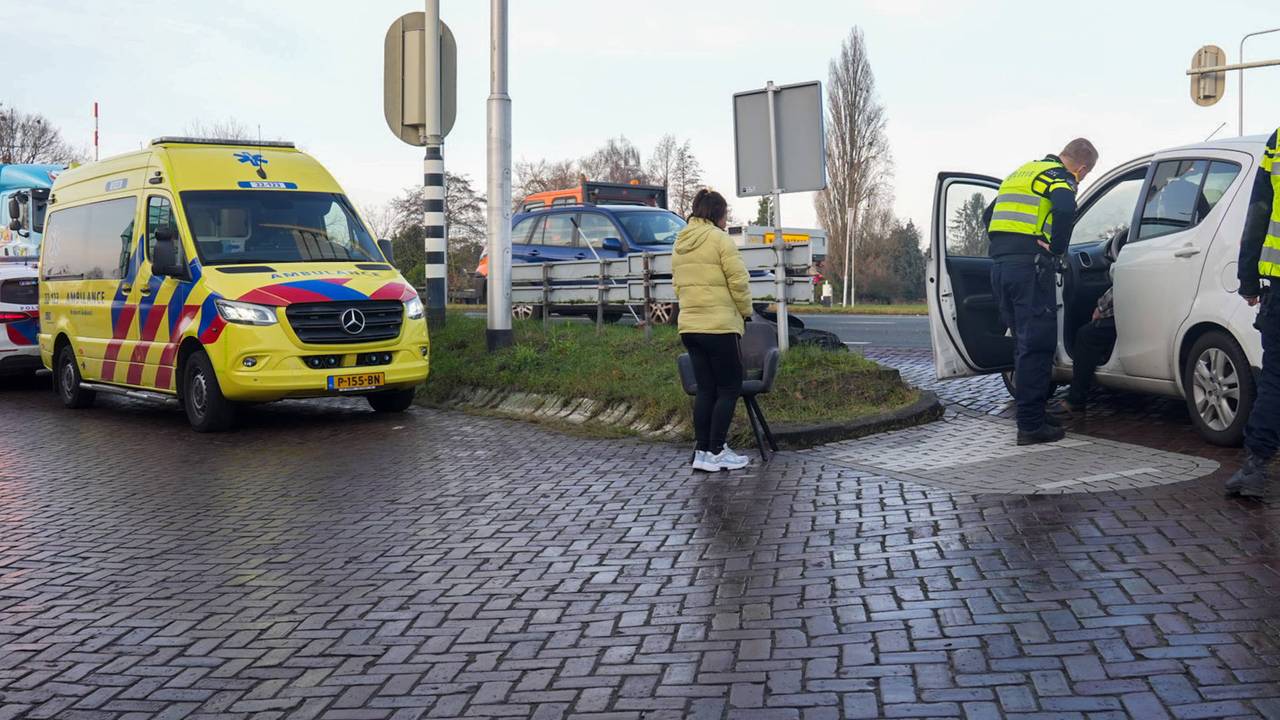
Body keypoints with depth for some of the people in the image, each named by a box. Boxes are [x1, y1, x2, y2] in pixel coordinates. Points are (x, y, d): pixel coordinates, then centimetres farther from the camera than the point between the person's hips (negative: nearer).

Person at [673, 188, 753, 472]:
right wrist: (746, 311, 3)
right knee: (730, 387, 2)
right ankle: (717, 452, 0)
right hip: (719, 325, -7)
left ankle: (702, 452, 11)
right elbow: (738, 281, -11)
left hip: (688, 326, 7)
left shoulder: (680, 243, 14)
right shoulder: (719, 239, -9)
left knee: (705, 389, 12)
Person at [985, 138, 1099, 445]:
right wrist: (1056, 249, -11)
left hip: (1000, 265, 8)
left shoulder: (1023, 172, 25)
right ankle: (1031, 425, -4)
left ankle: (1032, 414, 23)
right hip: (1031, 266, -8)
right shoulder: (1060, 177, -2)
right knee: (1036, 346, -4)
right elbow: (1065, 209, -24)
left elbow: (990, 214, 31)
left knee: (1025, 344, 16)